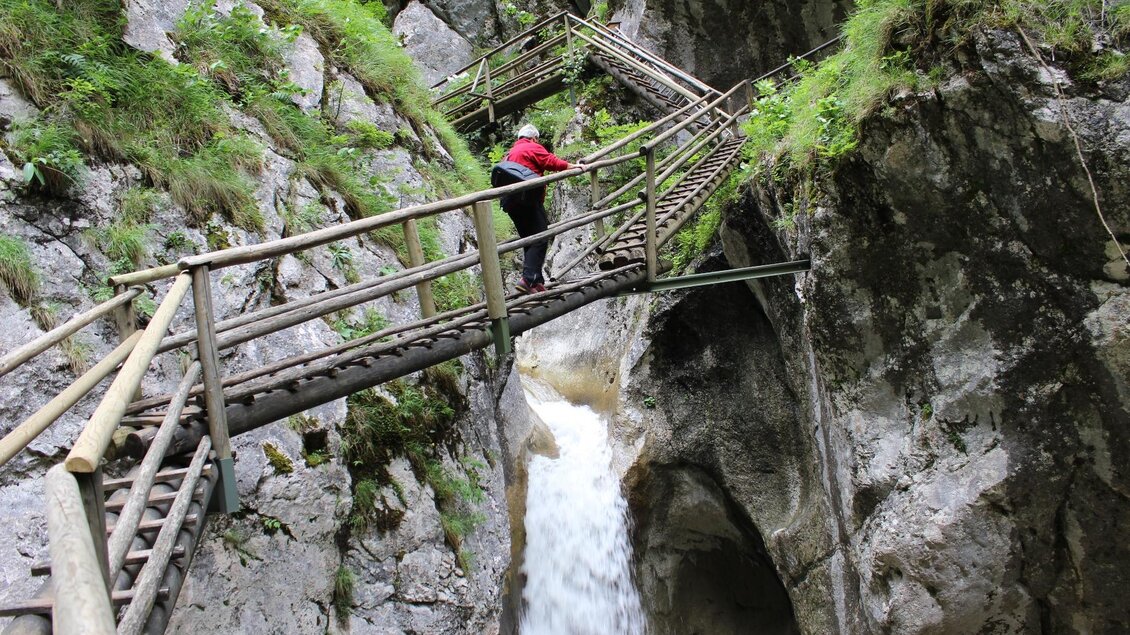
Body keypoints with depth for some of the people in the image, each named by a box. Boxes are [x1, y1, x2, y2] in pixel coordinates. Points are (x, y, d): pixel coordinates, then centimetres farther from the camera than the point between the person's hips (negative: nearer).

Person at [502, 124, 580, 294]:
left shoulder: (511, 152, 27)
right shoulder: (533, 148, 2)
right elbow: (551, 161, -7)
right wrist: (572, 166, 1)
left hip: (510, 201, 9)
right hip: (528, 198, -9)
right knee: (540, 239, -11)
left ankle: (536, 281, 8)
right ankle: (528, 278, -25)